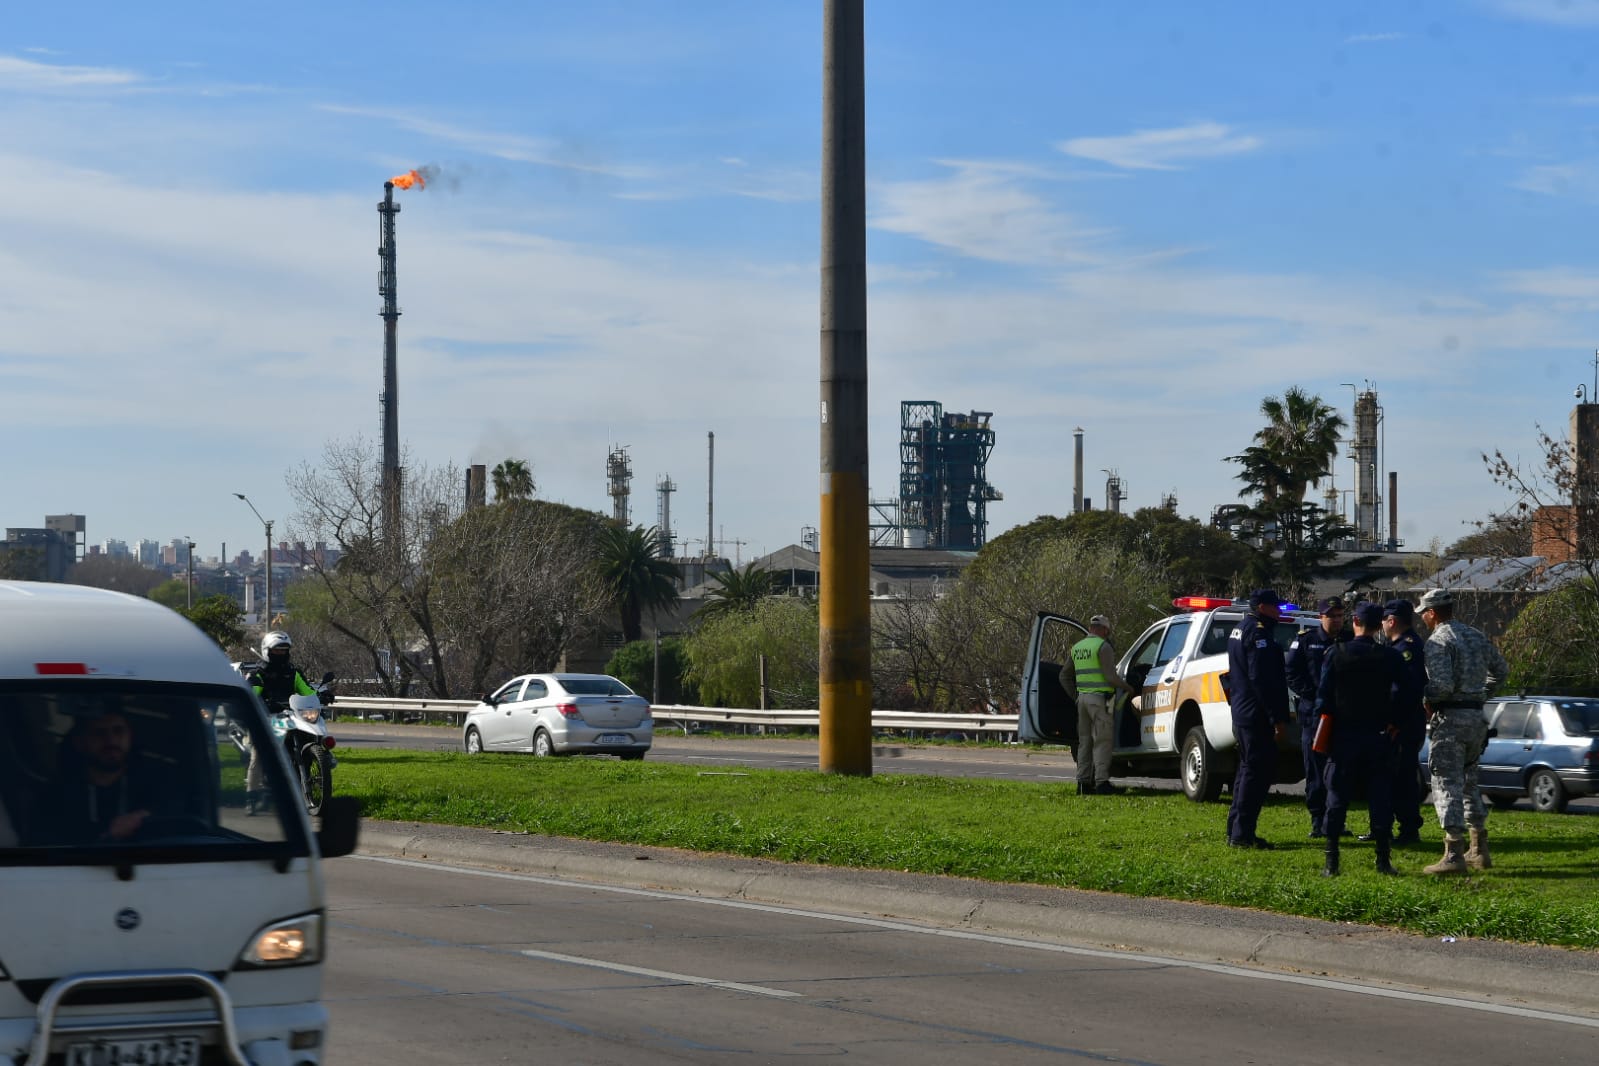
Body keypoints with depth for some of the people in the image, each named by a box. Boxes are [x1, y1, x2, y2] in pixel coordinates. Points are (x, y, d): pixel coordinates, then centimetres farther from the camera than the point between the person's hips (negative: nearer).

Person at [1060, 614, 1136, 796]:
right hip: (1100, 698, -7)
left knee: (1085, 741, 11)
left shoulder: (1077, 648, 14)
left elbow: (1064, 675, 21)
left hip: (1083, 697, 7)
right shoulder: (1103, 646, -10)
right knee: (1102, 741, -6)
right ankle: (1101, 782, -11)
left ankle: (1083, 782, 10)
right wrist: (1127, 687, -1)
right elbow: (1111, 677, -17)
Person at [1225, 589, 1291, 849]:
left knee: (1248, 769, 17)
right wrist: (1278, 718, -22)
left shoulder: (1240, 631, 18)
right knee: (1257, 772, -8)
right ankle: (1243, 833, -9)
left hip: (1242, 713, 11)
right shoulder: (1258, 633, -15)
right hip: (1257, 717, -11)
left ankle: (1236, 830, 22)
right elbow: (1262, 680, -23)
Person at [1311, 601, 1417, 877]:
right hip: (1379, 736, 1)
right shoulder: (1390, 657, -2)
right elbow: (1406, 691, -6)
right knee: (1380, 795, 5)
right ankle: (1383, 859, 4)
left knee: (1338, 796, 3)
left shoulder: (1337, 654, -4)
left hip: (1344, 735, -1)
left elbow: (1323, 694, -4)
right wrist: (1393, 722, 4)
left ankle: (1331, 861, 0)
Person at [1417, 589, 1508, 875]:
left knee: (1447, 786, -6)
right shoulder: (1477, 637, 12)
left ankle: (1454, 854, -12)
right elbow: (1501, 670, 20)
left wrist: (1424, 699, -6)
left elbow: (1442, 685, -22)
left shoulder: (1438, 642, -13)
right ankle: (1480, 851, 20)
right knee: (1469, 782, 19)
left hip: (1449, 719, -8)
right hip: (1476, 717, 8)